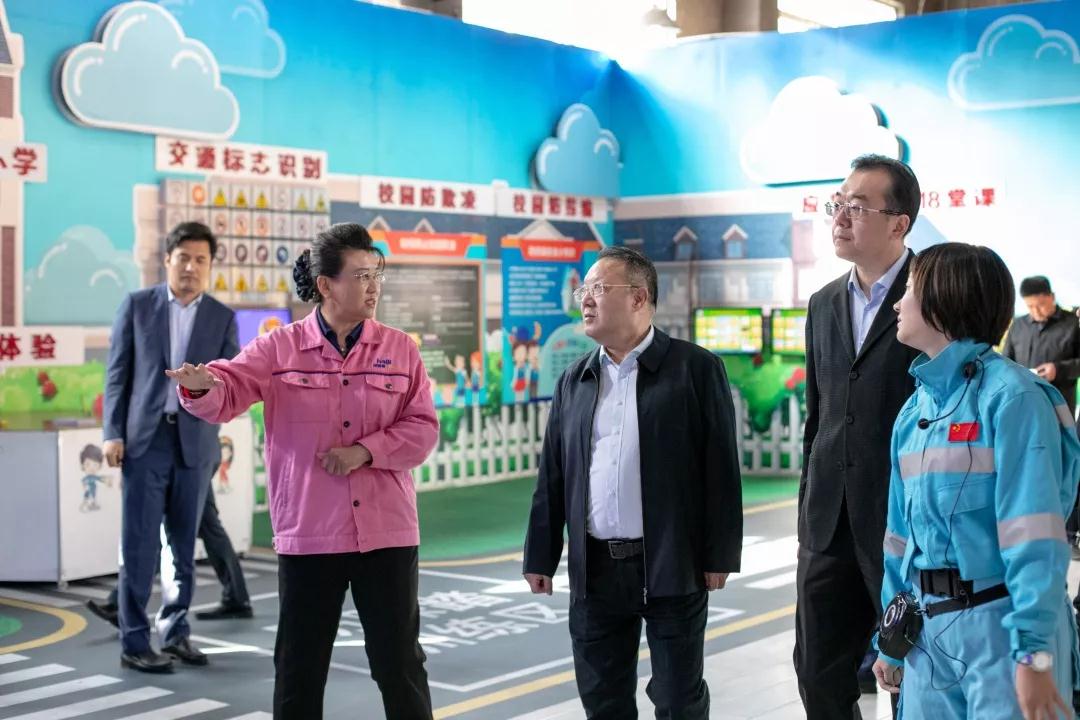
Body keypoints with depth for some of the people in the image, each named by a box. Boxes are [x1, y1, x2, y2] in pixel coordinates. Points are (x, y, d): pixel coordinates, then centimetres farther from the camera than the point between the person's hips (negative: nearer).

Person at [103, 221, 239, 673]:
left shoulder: (222, 318, 8)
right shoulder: (137, 305, 4)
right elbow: (117, 373, 2)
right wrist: (113, 433, -5)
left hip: (195, 443, 2)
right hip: (144, 438, -2)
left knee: (185, 545, 8)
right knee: (139, 543, -2)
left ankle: (175, 633, 19)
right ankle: (134, 643, 3)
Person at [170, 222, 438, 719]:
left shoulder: (400, 349, 3)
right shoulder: (279, 348, 1)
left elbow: (422, 428, 1)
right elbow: (228, 392, -10)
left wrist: (366, 450, -14)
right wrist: (200, 386, -33)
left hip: (386, 532, 1)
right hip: (308, 533, 0)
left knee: (399, 661, 10)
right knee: (299, 664, 10)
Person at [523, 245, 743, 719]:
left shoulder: (696, 369, -4)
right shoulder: (574, 381, 10)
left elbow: (721, 467, -6)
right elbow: (553, 477, 10)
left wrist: (720, 555, -9)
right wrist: (540, 557, 8)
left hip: (673, 567, -4)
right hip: (595, 569, 4)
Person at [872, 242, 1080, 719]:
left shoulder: (1010, 395, -12)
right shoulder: (914, 410, 10)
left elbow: (1033, 532, -18)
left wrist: (1034, 652, -22)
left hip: (1001, 623, -7)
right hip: (929, 630, 7)